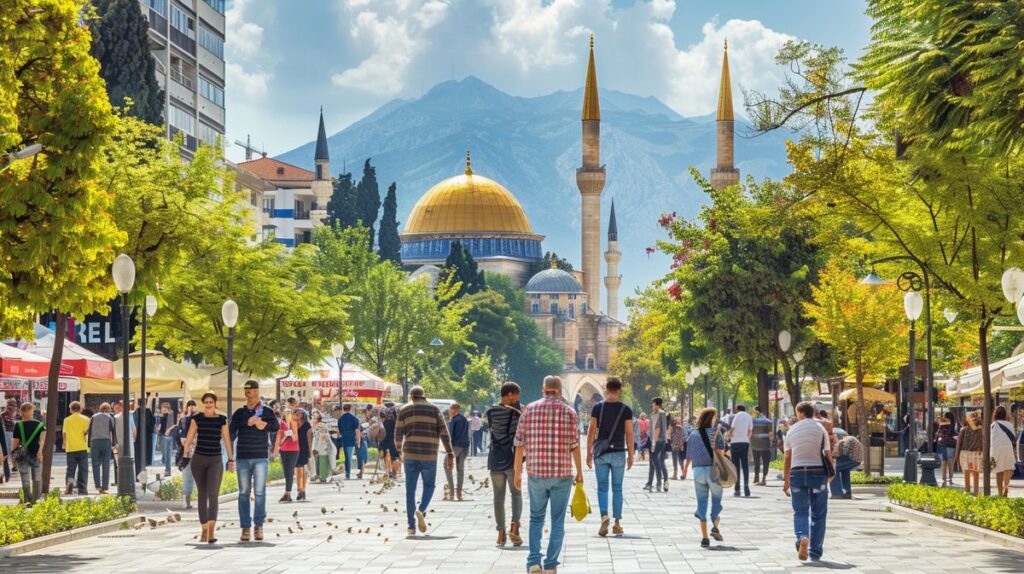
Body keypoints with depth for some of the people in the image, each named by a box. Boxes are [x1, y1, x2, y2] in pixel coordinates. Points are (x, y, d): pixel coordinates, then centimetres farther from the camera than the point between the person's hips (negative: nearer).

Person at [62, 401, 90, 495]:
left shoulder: (66, 420, 6)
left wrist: (64, 443, 33)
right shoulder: (85, 419, -1)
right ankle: (82, 489, 4)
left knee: (70, 469, 6)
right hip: (82, 448, -1)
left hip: (70, 448, 1)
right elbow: (86, 432, -10)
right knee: (83, 470, 6)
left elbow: (64, 433, 15)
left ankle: (70, 481, -21)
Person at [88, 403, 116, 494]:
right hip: (106, 441, -1)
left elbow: (89, 431, 6)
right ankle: (104, 487, -2)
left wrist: (89, 445, 7)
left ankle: (98, 486, -5)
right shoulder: (109, 418, 7)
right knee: (106, 465, 2)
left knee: (96, 465, 4)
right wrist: (113, 444, 6)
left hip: (95, 442, 1)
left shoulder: (93, 417, 11)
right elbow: (113, 431, 2)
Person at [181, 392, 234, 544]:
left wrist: (231, 459, 10)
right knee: (202, 494, 8)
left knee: (213, 493, -16)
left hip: (215, 460, -1)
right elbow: (190, 437, 0)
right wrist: (185, 445, -20)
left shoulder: (222, 419, 2)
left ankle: (212, 530, -25)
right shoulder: (197, 418, 3)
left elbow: (227, 440, 8)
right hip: (198, 459, 1)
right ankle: (204, 529, 16)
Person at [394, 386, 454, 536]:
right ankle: (421, 510, -11)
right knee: (429, 485, 16)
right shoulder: (434, 410, 8)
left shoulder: (404, 410, 8)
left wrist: (400, 451, 24)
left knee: (410, 490, 7)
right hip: (429, 456, 0)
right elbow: (444, 433, -1)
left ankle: (412, 526, 4)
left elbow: (398, 435, 6)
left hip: (410, 454, 0)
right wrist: (450, 454, 0)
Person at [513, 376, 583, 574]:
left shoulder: (529, 409, 3)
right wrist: (579, 473, 4)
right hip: (562, 474, -1)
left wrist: (517, 472, 10)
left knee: (536, 518, 14)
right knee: (557, 521, 8)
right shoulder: (569, 411, -2)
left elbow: (520, 443, 3)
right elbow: (574, 445, -5)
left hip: (536, 473, 1)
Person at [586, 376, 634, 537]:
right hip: (619, 452, 0)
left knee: (602, 487, 4)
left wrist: (589, 453, 4)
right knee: (617, 488, 8)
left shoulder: (597, 408, -1)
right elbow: (629, 434, -3)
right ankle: (617, 523, 9)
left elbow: (591, 431, -2)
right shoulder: (626, 410, -2)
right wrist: (630, 456, 4)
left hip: (601, 452, 0)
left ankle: (604, 516, -18)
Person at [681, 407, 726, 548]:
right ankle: (715, 526, -10)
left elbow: (689, 455, 10)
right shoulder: (715, 432, -2)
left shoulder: (693, 434, 6)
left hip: (698, 470, 2)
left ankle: (704, 537, 2)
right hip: (713, 470, -2)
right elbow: (722, 450, -16)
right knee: (716, 499, 12)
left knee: (702, 502, 6)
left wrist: (685, 469, 23)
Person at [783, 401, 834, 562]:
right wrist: (831, 473, 15)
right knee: (818, 514, 9)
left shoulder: (792, 430, 7)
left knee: (800, 512, 6)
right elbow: (827, 454, 1)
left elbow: (787, 458, 7)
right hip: (818, 471, -1)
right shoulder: (821, 428, 2)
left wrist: (786, 481, 12)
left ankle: (802, 537, -25)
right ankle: (815, 552, 9)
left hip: (797, 473, 1)